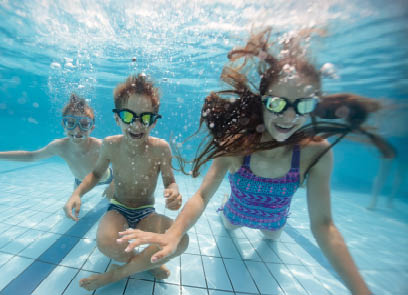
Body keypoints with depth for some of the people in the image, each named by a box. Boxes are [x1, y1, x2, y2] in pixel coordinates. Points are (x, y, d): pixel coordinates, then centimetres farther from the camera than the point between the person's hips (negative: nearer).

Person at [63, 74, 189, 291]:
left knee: (181, 241, -25)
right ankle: (147, 263, 2)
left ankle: (115, 274, -4)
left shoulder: (160, 148, -21)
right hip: (118, 208, 1)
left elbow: (170, 181, -12)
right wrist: (77, 193, -13)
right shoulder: (110, 145, -15)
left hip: (146, 213, 0)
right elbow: (96, 173, 4)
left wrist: (173, 192, -36)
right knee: (105, 242, -34)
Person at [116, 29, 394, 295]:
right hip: (236, 214, 0)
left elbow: (322, 224, -25)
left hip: (273, 221, 1)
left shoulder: (317, 152, -32)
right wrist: (174, 234, -52)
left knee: (272, 237, 37)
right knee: (228, 226, 35)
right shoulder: (236, 144, -34)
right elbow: (202, 196, -36)